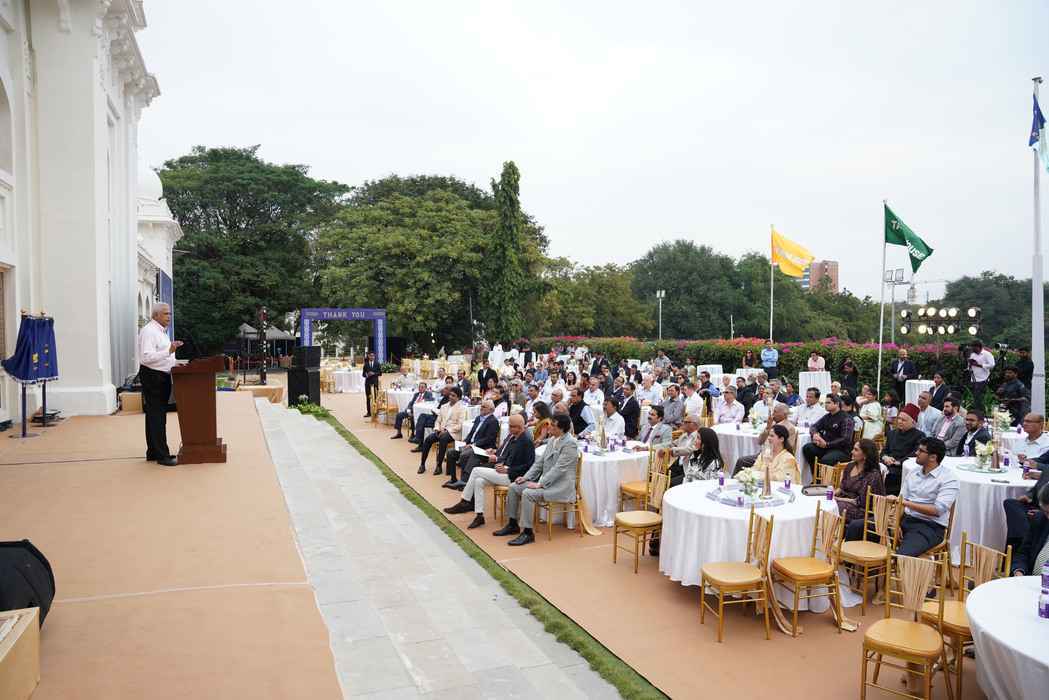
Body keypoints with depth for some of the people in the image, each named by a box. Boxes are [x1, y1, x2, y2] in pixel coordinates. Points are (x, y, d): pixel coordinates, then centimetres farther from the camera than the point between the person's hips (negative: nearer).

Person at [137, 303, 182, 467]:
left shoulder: (161, 331, 17)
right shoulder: (148, 331, -15)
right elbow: (147, 357, -25)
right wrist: (169, 351, -30)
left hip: (163, 376, 10)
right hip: (152, 376, -10)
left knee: (157, 415, 15)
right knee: (156, 416, -8)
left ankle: (153, 452, 23)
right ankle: (162, 455, -6)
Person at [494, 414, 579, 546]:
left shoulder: (570, 444, -17)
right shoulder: (552, 440, 11)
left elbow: (558, 468, -23)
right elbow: (540, 462, 16)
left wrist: (539, 484, -24)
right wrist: (526, 477, 4)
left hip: (560, 485, -9)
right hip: (546, 481, 9)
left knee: (528, 493, -28)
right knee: (513, 487, 0)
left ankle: (527, 533, -18)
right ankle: (512, 525, 11)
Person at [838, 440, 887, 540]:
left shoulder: (873, 474, -11)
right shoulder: (850, 466, 11)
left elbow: (862, 502, -13)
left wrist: (841, 499, -14)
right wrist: (834, 493, -2)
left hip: (859, 509, -7)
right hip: (844, 500, 7)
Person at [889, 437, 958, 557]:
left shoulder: (948, 478, -5)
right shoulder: (913, 472, 14)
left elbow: (937, 510, -16)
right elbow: (900, 501, 10)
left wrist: (907, 503, -20)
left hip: (930, 526, -6)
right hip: (905, 520, 6)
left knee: (902, 555, -36)